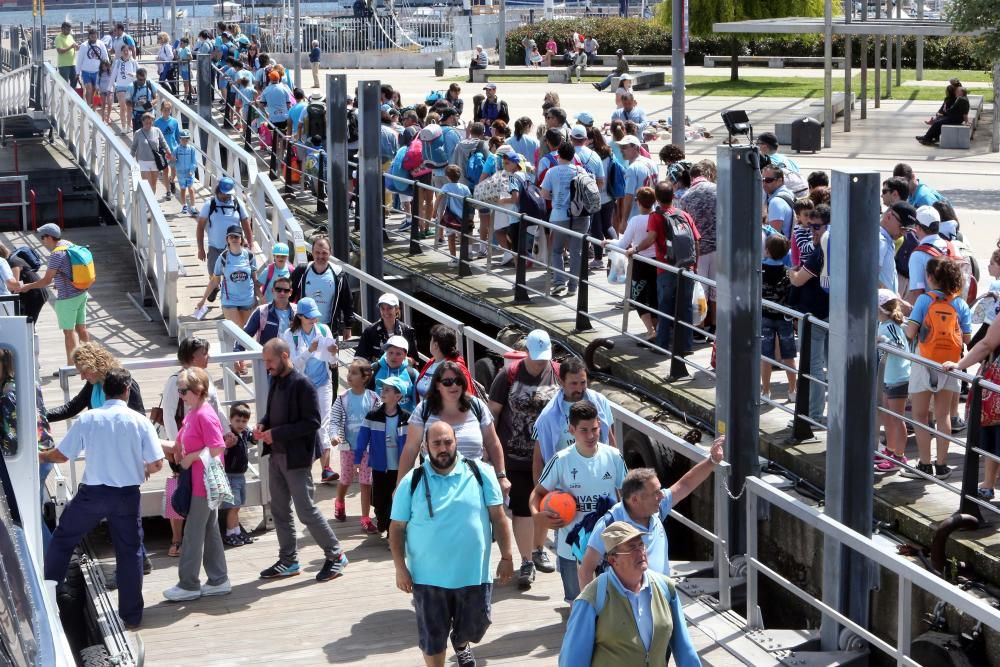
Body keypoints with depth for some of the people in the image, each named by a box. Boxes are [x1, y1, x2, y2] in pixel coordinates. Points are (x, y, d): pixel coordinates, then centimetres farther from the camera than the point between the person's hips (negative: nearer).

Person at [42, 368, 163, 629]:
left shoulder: (88, 419, -6)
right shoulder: (140, 422, -6)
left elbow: (61, 455, 0)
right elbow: (157, 464, -6)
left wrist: (41, 456, 22)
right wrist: (143, 469, 18)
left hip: (92, 493, 0)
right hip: (127, 495, 1)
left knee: (62, 540, 18)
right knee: (130, 552, 11)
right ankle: (132, 616, 16)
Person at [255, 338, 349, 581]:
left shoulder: (302, 384, -16)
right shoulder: (276, 381, 8)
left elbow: (312, 422, -20)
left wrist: (277, 433, -20)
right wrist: (263, 424, -2)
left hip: (296, 457, -8)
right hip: (276, 454, 8)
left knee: (306, 510, -4)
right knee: (279, 510, 12)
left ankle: (335, 556, 8)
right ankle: (288, 561, 22)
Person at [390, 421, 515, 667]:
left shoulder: (480, 473, -4)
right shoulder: (412, 482, -5)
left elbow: (498, 517, 1)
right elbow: (397, 528, 0)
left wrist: (506, 557, -2)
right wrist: (400, 568, -6)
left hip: (474, 573, 1)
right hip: (429, 577, -1)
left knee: (475, 626, 18)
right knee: (432, 638, 7)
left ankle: (461, 645, 53)